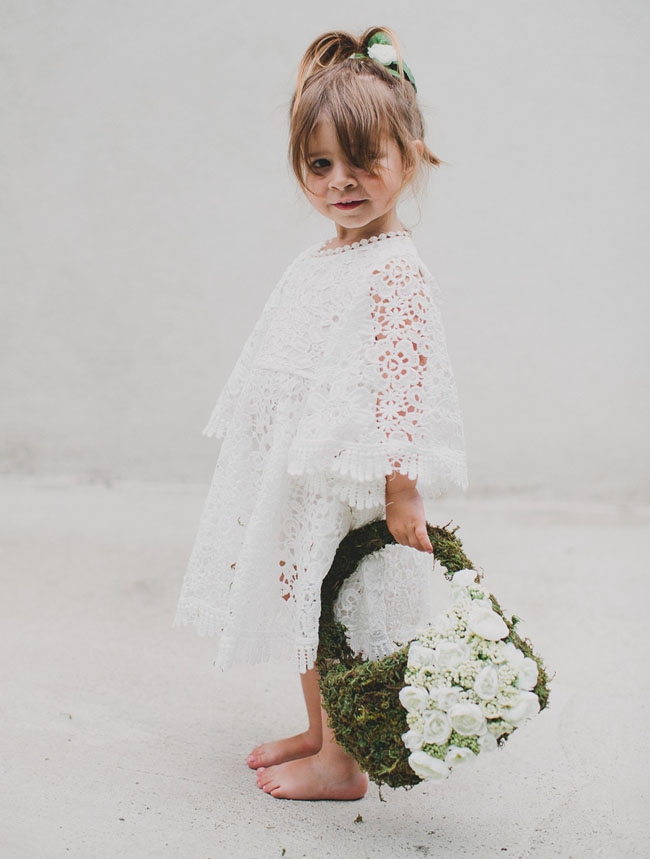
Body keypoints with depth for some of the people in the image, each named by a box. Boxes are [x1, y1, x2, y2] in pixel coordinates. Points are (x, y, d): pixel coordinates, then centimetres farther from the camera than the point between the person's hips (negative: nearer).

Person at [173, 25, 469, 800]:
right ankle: (320, 732, 36)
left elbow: (400, 383, -23)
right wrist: (261, 459, 22)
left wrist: (401, 488, -26)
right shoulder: (317, 262, 10)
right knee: (308, 608, 19)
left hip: (353, 480, -9)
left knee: (346, 616, 2)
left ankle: (341, 765, 17)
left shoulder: (396, 270, -17)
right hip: (296, 473, 9)